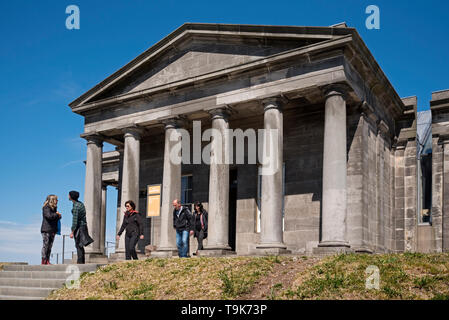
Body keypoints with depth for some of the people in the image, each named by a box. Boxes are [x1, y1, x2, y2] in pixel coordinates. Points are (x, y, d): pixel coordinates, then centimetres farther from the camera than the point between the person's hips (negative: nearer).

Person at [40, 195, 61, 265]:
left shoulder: (54, 208, 18)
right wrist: (57, 215, -7)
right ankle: (43, 260, -4)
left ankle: (47, 261, 6)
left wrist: (58, 215, 1)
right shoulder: (46, 208, -7)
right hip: (46, 230, -8)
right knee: (46, 245, -7)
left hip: (53, 230, 8)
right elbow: (49, 216, -22)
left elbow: (56, 217, 23)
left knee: (50, 246, 5)